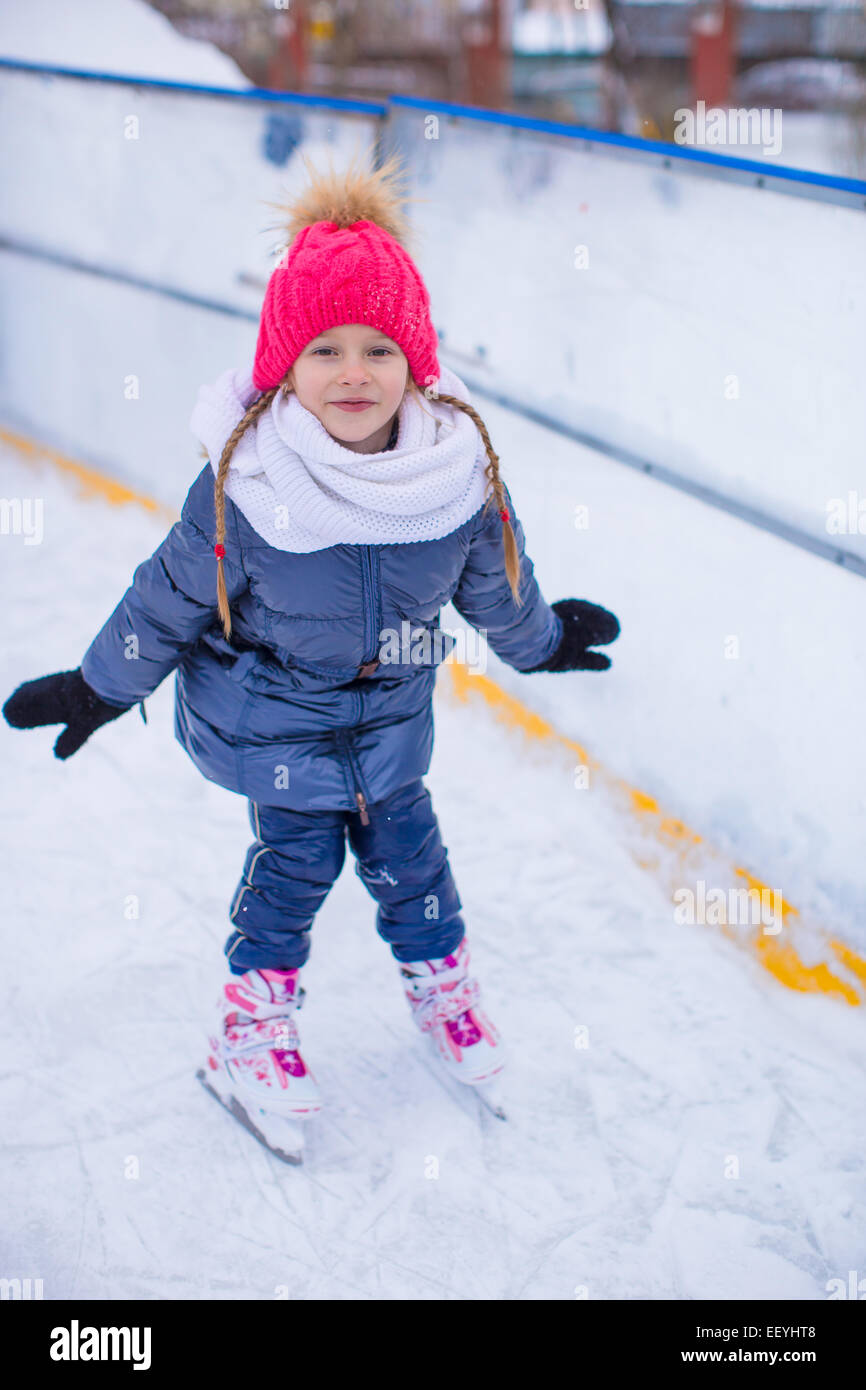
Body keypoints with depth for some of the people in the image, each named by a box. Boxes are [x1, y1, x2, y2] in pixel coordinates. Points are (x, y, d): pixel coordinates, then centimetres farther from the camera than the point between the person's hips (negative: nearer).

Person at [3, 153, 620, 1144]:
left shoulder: (459, 467, -17)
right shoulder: (244, 481, -27)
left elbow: (493, 579, 4)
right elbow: (174, 592, -12)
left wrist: (540, 641, 20)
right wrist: (96, 687, -2)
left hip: (392, 709, 3)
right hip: (270, 714, -3)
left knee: (404, 840, 13)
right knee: (297, 854, 3)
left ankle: (441, 983, 39)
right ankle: (253, 1023, 26)